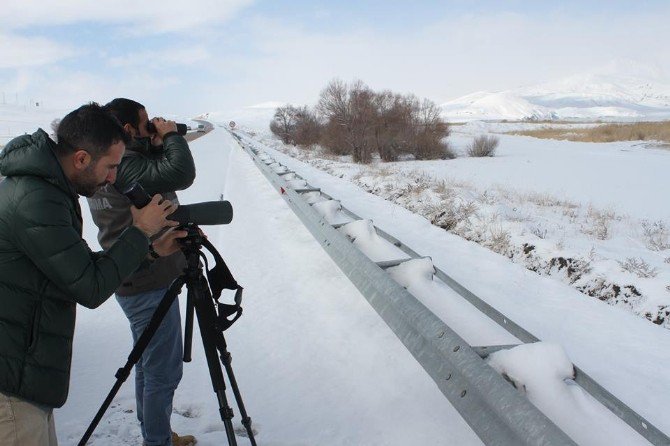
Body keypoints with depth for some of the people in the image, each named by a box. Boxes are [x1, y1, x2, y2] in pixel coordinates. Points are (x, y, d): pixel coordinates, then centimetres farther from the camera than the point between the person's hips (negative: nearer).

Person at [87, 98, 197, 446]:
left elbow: (160, 177, 15)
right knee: (164, 370, 1)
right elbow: (181, 173, -32)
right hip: (150, 286, -11)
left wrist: (157, 146, 2)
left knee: (150, 363, 21)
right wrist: (171, 135, -15)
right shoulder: (124, 166, -22)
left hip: (135, 283, 11)